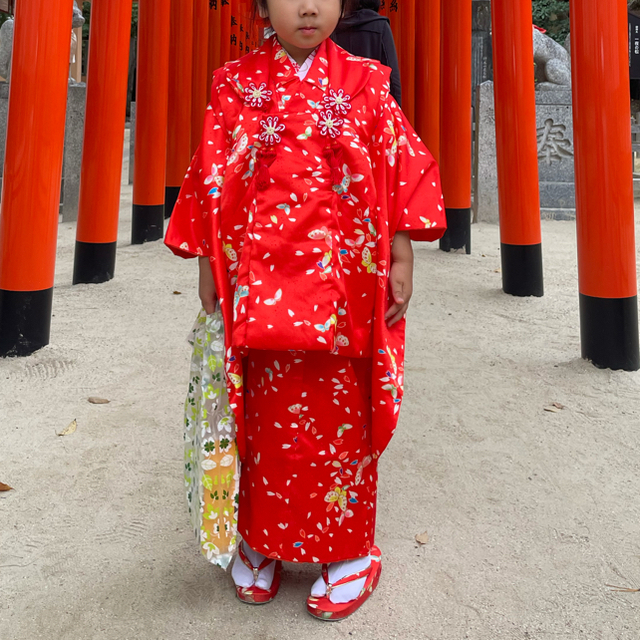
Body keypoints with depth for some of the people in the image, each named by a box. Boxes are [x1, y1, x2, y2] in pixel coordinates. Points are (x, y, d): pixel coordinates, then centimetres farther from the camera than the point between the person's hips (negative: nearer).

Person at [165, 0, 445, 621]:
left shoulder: (364, 83, 6)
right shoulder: (235, 84, 8)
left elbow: (400, 171, 5)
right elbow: (214, 178, 8)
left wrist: (401, 259, -1)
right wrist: (208, 264, 5)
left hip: (345, 282, 0)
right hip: (262, 278, 1)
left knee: (343, 412, 5)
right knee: (267, 412, 7)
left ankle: (350, 548, 23)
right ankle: (260, 538, 28)